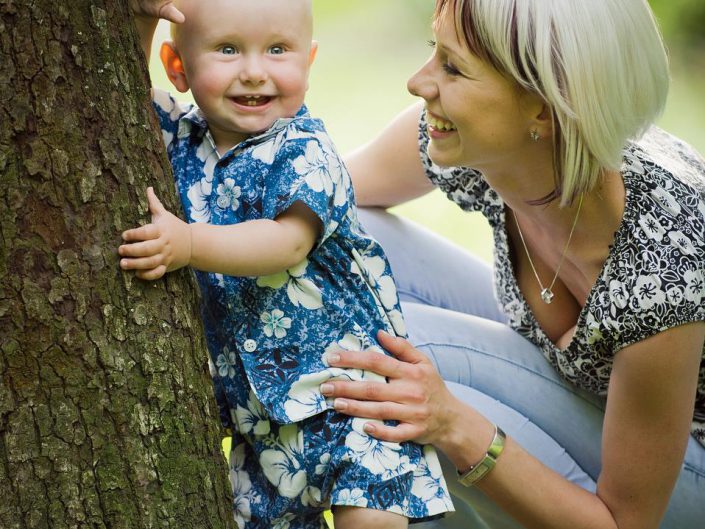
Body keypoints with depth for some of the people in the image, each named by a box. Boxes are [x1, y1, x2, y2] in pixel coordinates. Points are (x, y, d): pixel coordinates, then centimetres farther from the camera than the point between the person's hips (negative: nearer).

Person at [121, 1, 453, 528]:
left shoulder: (304, 151, -15)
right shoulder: (180, 137, 3)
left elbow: (290, 242, -28)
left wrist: (189, 243, -39)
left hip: (345, 370, -6)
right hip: (255, 396, 6)